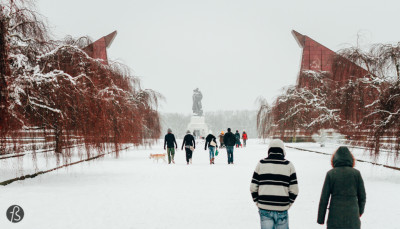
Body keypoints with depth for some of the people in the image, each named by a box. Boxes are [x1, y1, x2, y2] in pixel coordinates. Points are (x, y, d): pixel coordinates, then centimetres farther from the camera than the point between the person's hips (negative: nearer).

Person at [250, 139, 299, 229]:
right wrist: (288, 204, 11)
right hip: (282, 209, -1)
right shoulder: (288, 165, 1)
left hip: (264, 209, 1)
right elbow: (294, 190, -1)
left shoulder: (261, 164, 3)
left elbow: (253, 188, 2)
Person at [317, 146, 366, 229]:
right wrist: (360, 211, 22)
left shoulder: (330, 174, -5)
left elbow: (324, 198, -4)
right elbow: (362, 196, 4)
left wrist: (321, 218, 4)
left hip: (335, 216, -1)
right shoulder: (356, 173, -3)